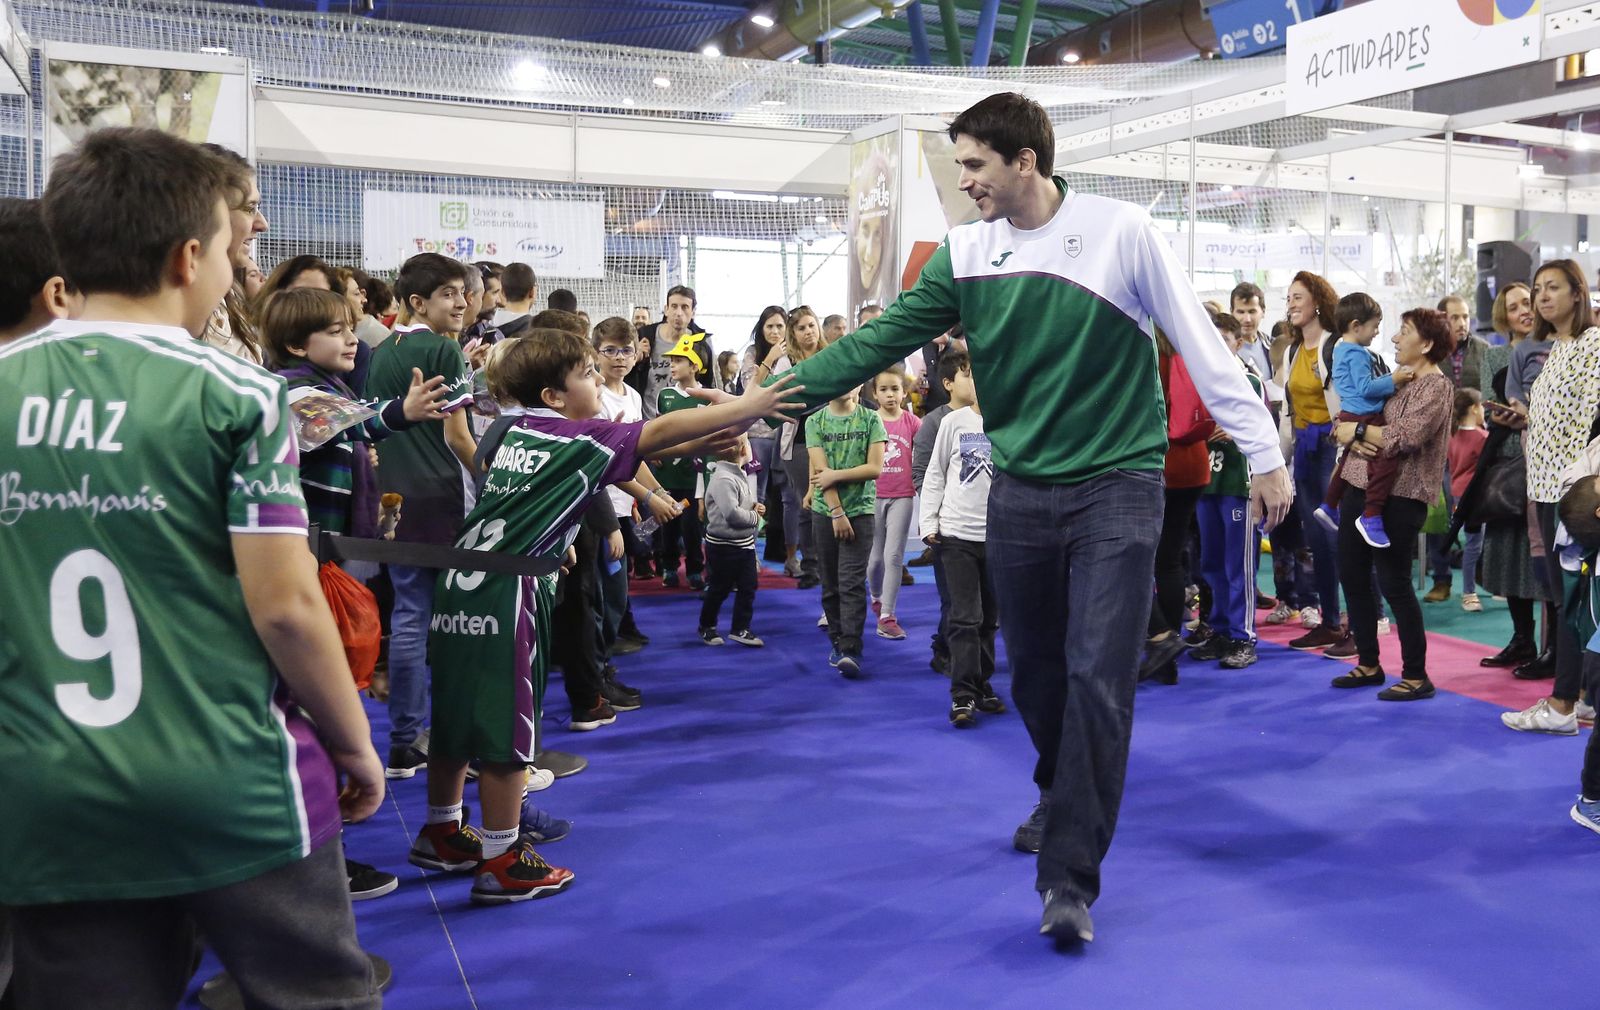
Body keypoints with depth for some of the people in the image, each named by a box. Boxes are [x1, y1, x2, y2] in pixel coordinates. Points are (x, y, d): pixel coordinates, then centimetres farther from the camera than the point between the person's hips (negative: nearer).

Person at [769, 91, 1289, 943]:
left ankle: (1070, 878, 1)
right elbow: (879, 341, -2)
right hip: (1020, 492, 4)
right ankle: (1062, 800, 42)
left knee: (1098, 680, -8)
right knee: (1034, 672, 15)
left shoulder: (1122, 230, -9)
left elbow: (1200, 344, -5)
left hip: (1117, 487, -4)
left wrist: (1262, 452, -3)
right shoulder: (965, 253, 1)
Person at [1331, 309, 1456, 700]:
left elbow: (1403, 438, -22)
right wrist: (1352, 438, -11)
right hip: (1360, 488, 8)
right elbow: (1348, 424, 11)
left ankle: (1416, 676, 6)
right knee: (1352, 577, 11)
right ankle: (1369, 664, 23)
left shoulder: (1436, 387, -9)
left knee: (1393, 583, -5)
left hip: (1398, 497, -8)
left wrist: (1356, 429, -9)